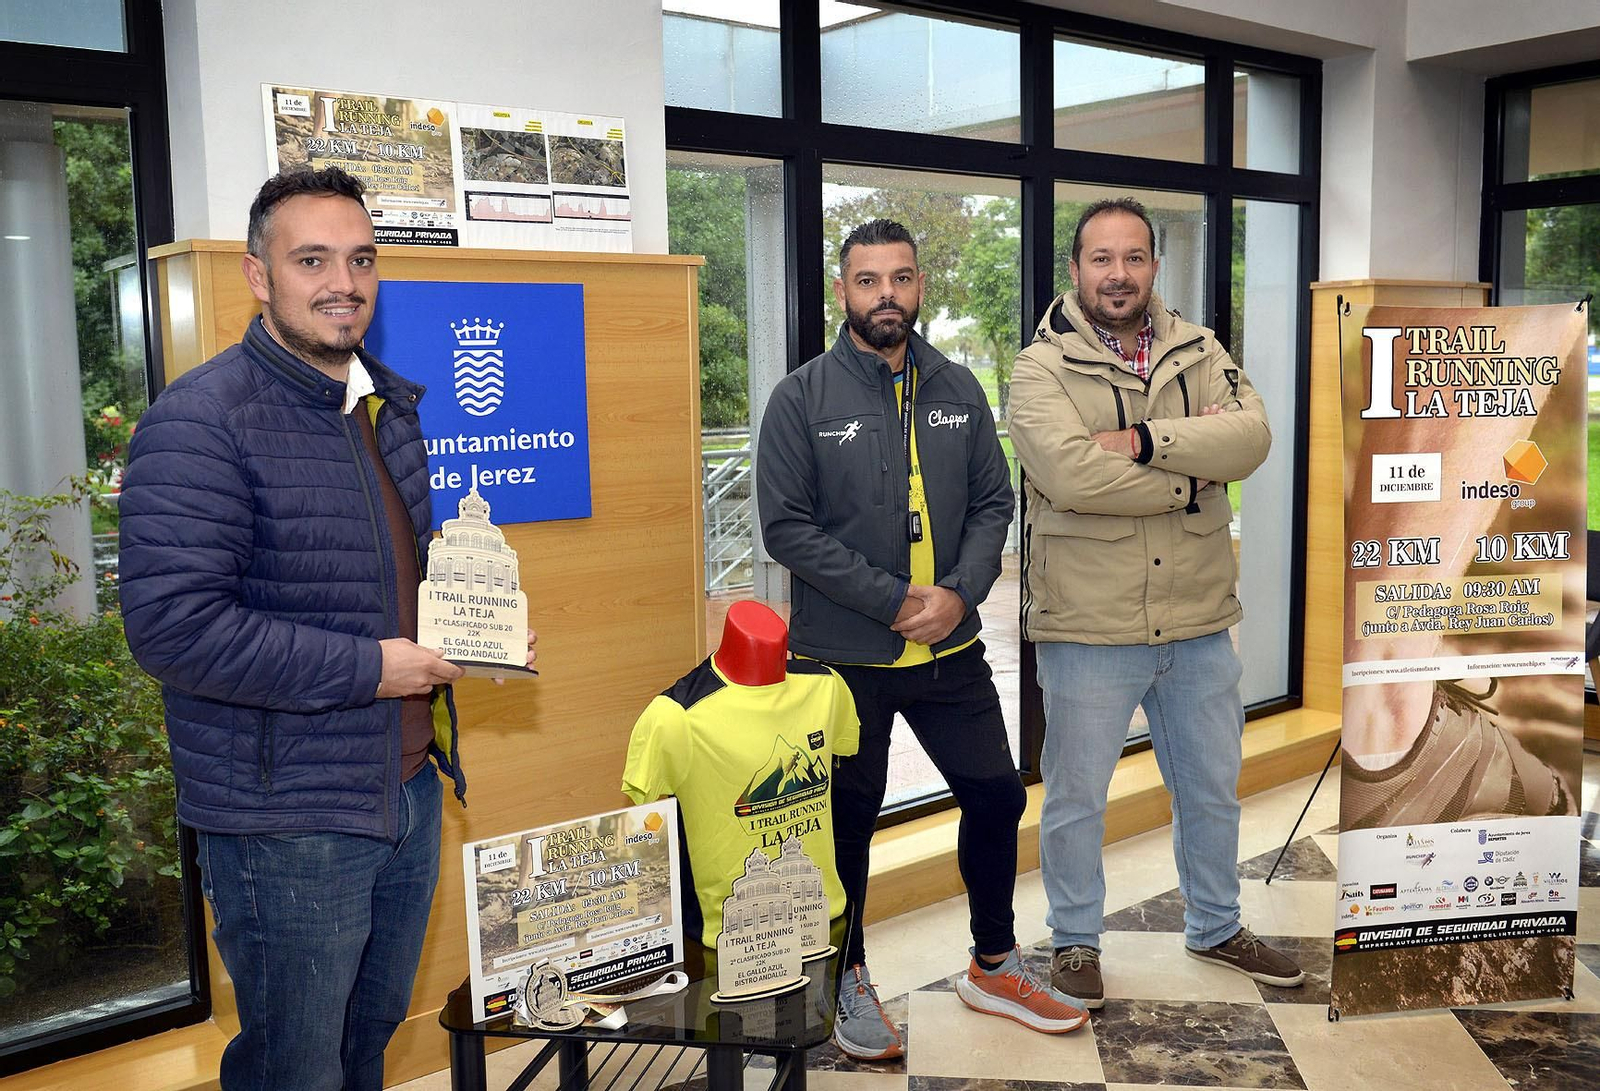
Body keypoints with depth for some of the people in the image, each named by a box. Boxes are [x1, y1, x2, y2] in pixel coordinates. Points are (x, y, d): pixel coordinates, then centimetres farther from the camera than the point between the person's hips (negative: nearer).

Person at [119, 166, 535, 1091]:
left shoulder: (392, 407, 10)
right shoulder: (202, 423, -18)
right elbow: (172, 626, -27)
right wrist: (366, 668, -23)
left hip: (410, 787, 8)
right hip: (289, 821, -8)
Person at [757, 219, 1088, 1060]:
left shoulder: (957, 391, 5)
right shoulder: (802, 399, -8)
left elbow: (992, 503, 5)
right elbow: (787, 527, -14)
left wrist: (958, 594, -13)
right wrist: (895, 601, -18)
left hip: (951, 650, 4)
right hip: (845, 657, -4)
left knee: (996, 796, 12)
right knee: (848, 821, 10)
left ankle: (994, 967, 34)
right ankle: (849, 980, 32)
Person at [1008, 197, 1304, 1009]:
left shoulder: (1199, 352, 5)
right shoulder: (1042, 369, -9)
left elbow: (1250, 437, -12)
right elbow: (1071, 471, -25)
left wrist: (1142, 439, -23)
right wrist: (1190, 479, -15)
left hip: (1198, 620, 5)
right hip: (1088, 628, -4)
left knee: (1212, 788, 20)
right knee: (1076, 797, 10)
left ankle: (1216, 927, 43)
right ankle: (1075, 942, 32)